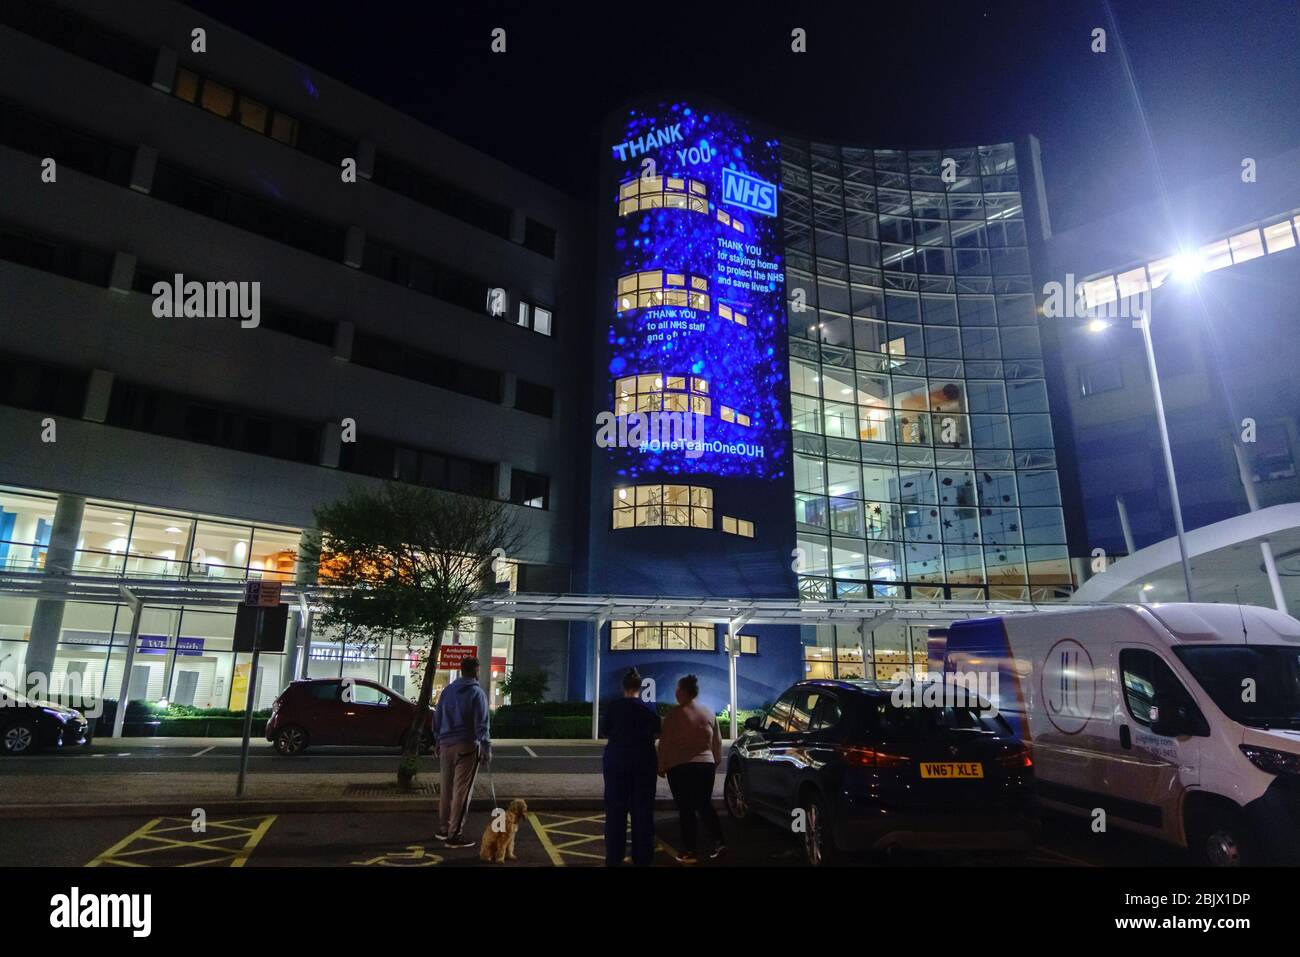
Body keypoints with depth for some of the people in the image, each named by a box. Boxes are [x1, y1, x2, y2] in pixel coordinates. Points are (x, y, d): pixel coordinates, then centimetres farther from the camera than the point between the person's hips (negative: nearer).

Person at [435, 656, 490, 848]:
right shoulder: (477, 693, -9)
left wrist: (439, 743, 22)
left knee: (446, 789, 15)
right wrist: (486, 749, -7)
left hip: (446, 745, 6)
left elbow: (438, 719, 14)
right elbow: (481, 724, -12)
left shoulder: (447, 690, 9)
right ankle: (455, 835, 0)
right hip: (467, 747, -6)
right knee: (462, 791, -2)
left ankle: (443, 829, 24)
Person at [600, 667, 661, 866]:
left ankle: (613, 857, 11)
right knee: (642, 809, 8)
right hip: (643, 761, 0)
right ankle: (642, 857, 10)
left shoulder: (612, 707, -6)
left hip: (616, 760, 0)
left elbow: (604, 733, 0)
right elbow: (656, 734, 2)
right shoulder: (649, 709, -5)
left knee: (615, 808, 8)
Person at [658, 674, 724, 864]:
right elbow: (717, 741, 14)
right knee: (704, 805, 17)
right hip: (706, 765, 5)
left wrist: (662, 766, 2)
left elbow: (664, 743, -8)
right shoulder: (709, 714, 8)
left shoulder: (675, 714, -9)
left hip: (680, 767, -5)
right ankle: (718, 841, 7)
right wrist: (716, 762, 25)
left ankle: (690, 852, 4)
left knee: (686, 809, 2)